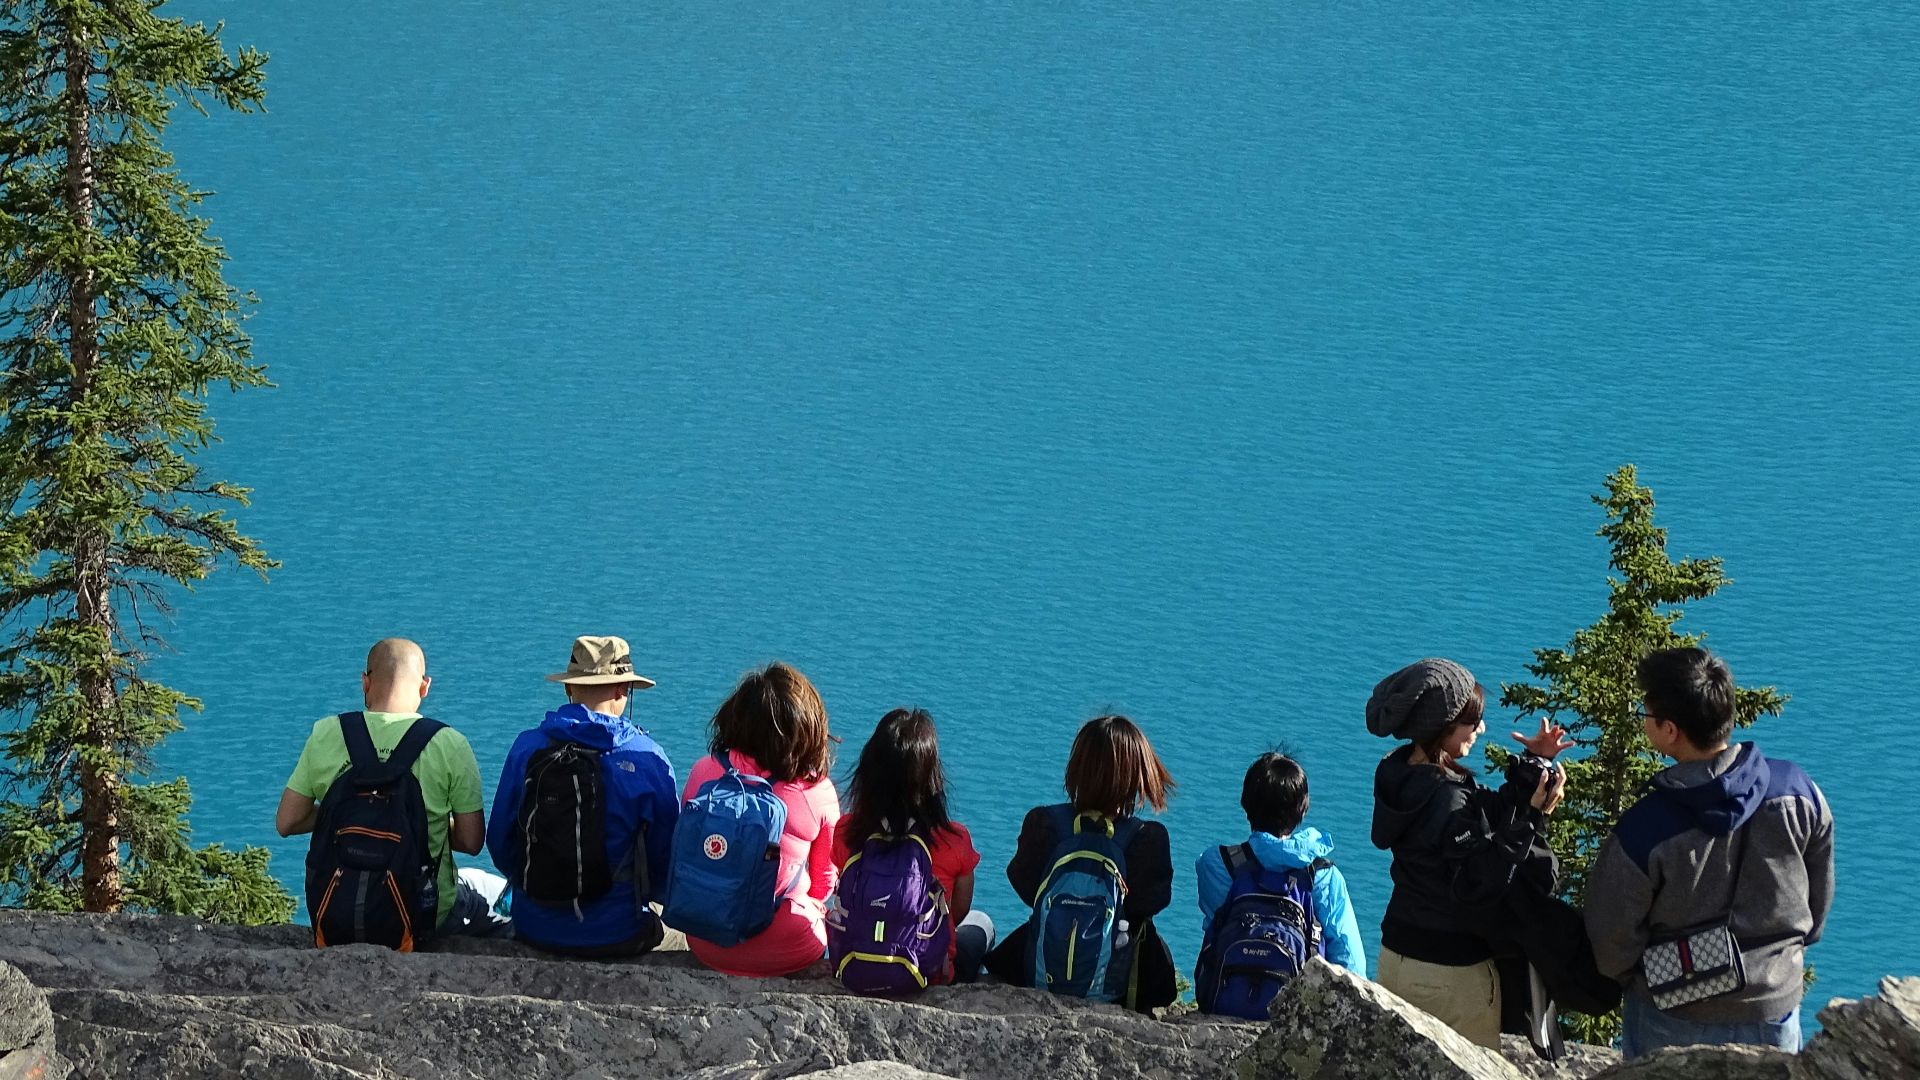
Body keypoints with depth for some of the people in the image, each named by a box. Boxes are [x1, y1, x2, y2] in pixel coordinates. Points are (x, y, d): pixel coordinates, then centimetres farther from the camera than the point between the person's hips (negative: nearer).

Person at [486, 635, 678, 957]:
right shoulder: (649, 759, -9)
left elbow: (499, 844, 4)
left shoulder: (526, 748, -3)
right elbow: (666, 857, -1)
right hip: (616, 935, -2)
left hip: (535, 930, 2)